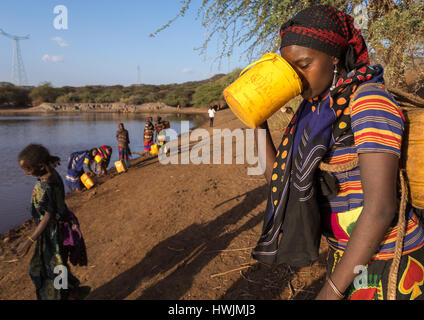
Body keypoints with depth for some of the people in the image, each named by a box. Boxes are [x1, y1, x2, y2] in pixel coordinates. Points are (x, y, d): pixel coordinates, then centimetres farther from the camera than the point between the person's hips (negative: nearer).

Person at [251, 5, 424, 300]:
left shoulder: (369, 100, -19)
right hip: (346, 253, 7)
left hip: (384, 258, -7)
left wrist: (332, 290, -20)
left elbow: (380, 208, -25)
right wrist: (259, 123, -4)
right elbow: (279, 180, 4)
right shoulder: (315, 111, 4)